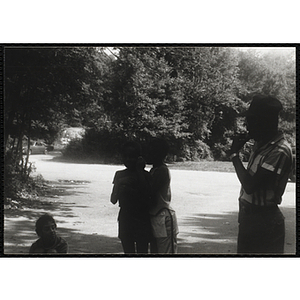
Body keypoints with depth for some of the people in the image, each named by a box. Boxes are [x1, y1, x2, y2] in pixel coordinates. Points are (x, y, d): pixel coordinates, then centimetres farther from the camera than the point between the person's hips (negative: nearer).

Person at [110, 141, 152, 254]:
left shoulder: (144, 175, -5)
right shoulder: (120, 175, 7)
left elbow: (147, 200, -16)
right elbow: (113, 200, 7)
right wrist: (119, 185, -13)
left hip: (142, 220, -4)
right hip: (125, 219, 4)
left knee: (142, 251, -3)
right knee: (128, 252, 7)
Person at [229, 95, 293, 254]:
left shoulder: (280, 151, -21)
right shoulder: (261, 143, 8)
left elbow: (250, 186, -24)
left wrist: (234, 155, -16)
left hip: (264, 219, -9)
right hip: (248, 215, 9)